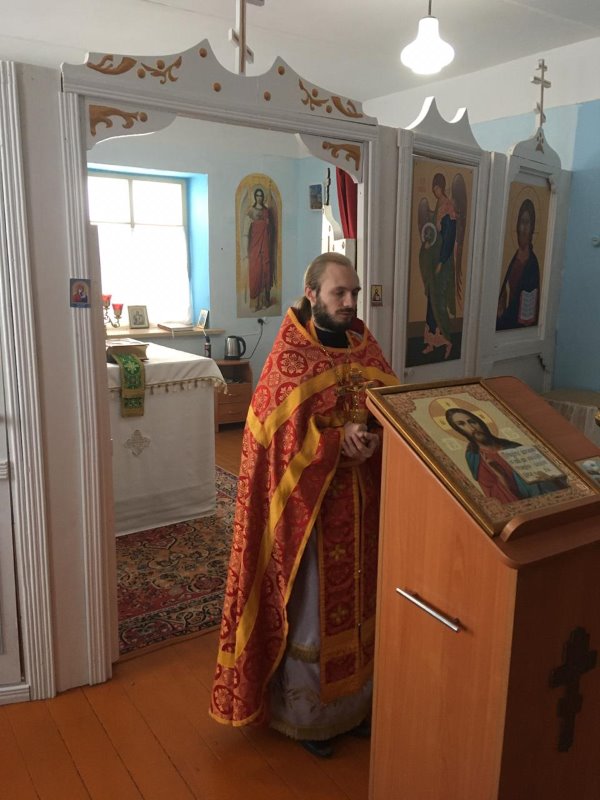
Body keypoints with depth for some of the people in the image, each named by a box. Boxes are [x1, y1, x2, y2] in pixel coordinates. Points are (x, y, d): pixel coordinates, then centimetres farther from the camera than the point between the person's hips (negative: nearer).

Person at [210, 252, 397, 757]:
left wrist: (374, 437, -14)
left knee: (359, 600, 19)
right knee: (310, 606, 9)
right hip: (309, 503, -6)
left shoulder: (365, 346, 4)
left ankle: (355, 703, 40)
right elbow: (278, 437, -16)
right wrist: (339, 441, -24)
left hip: (364, 501, 6)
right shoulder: (288, 358, -12)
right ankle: (305, 714, 31)